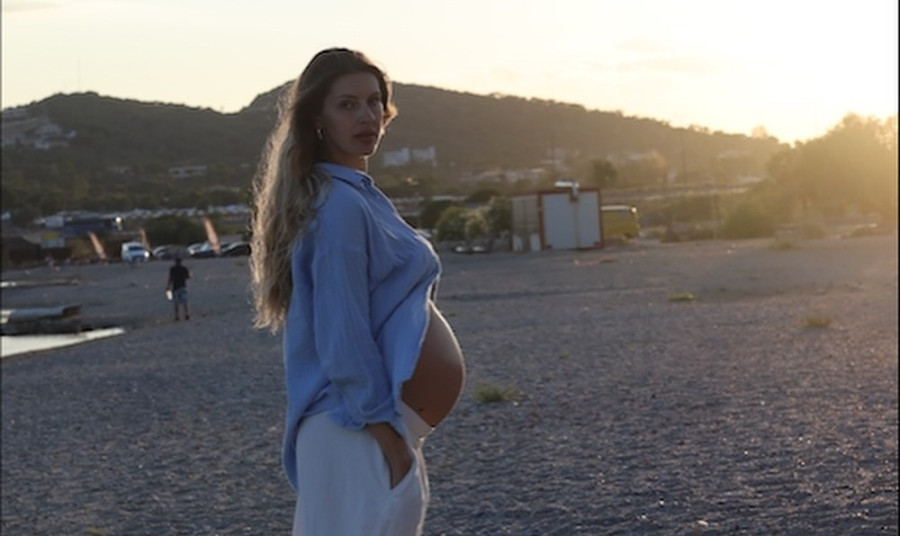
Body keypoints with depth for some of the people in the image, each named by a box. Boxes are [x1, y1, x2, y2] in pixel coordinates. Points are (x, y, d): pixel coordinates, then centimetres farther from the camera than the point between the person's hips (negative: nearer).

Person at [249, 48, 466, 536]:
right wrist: (390, 439, -20)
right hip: (361, 427, -10)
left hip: (368, 416, 10)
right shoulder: (339, 205, -16)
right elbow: (342, 336, -20)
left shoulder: (358, 196, 14)